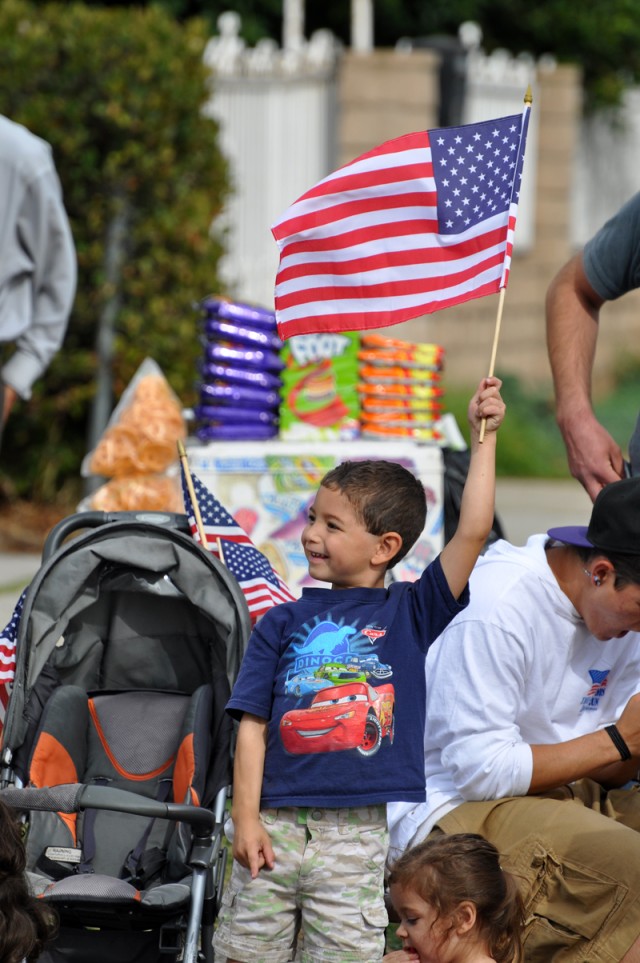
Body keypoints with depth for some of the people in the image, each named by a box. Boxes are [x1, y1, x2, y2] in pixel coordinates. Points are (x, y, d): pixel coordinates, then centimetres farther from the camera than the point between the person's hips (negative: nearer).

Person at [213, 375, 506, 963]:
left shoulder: (411, 613, 7)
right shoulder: (284, 622, 10)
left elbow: (473, 532, -3)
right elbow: (253, 724, 6)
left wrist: (483, 437, -3)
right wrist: (246, 818, -3)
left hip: (357, 833, -2)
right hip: (274, 824, 2)